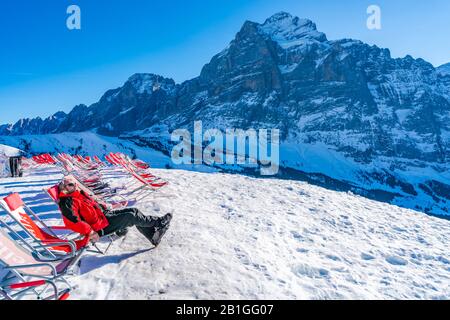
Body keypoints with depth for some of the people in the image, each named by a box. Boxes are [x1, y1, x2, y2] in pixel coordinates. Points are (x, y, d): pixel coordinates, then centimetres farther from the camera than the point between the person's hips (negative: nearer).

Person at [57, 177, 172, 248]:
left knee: (133, 211, -6)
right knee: (132, 217, -19)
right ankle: (158, 222, -2)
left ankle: (154, 236, -5)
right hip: (101, 227, -9)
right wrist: (90, 232, -27)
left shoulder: (79, 193, 15)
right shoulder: (67, 203, -14)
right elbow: (73, 222, -25)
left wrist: (106, 211, 21)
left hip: (104, 214, 9)